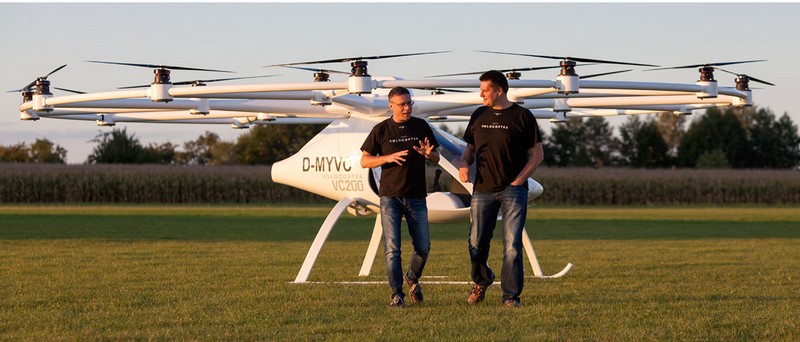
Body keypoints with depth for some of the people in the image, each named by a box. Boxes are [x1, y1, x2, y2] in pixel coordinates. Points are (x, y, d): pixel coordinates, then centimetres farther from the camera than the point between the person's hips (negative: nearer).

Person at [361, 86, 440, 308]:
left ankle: (412, 279, 29)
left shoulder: (421, 127, 7)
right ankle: (397, 295, -1)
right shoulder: (381, 130, 1)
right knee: (392, 249, -7)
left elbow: (436, 158, 13)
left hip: (416, 197, 2)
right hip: (390, 197, -2)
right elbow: (364, 161, 2)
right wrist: (388, 158, -15)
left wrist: (429, 154, -11)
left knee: (423, 248, 2)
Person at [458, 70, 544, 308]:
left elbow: (537, 154, 0)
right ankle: (481, 282, 30)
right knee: (477, 243, 4)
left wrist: (519, 180, -8)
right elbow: (470, 148, 20)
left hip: (513, 190, -4)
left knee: (512, 245, -8)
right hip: (483, 190, 4)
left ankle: (511, 296, -1)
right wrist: (464, 164, -2)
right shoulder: (479, 116, 12)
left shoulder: (522, 116, -1)